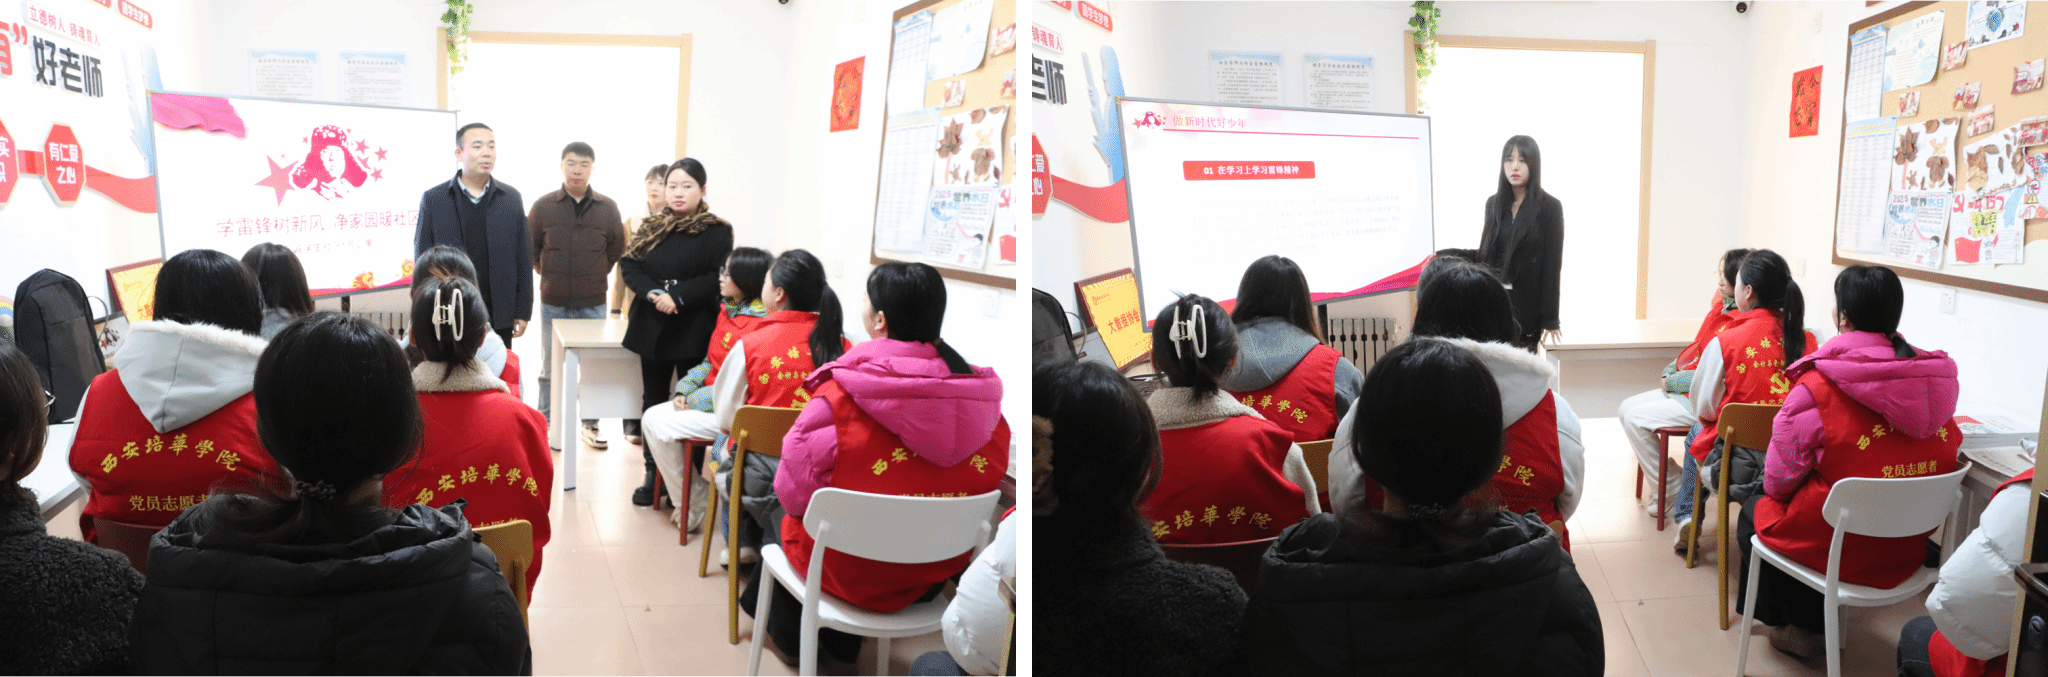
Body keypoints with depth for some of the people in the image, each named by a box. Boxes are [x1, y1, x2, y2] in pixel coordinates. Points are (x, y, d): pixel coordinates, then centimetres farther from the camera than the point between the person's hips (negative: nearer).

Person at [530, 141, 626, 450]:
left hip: (593, 303, 0)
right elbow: (528, 248, 10)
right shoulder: (543, 206, -1)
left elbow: (617, 249, 12)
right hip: (553, 303, 0)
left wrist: (599, 274, 9)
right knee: (551, 367, 8)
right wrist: (546, 274, 7)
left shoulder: (608, 208, -1)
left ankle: (590, 424, 19)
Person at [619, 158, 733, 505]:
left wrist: (678, 296, -21)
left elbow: (718, 278, -13)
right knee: (653, 399, 10)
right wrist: (653, 293, -15)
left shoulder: (717, 231, -4)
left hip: (695, 330, -4)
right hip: (652, 328, 4)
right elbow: (629, 265, 3)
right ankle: (653, 474, 19)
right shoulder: (651, 228, 9)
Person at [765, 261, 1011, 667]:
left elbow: (794, 492, -16)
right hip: (940, 570, 4)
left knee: (788, 520, 28)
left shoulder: (840, 396, -23)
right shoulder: (983, 402, -11)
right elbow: (989, 487, 1)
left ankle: (788, 632, 50)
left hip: (851, 572, -4)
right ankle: (841, 642, 49)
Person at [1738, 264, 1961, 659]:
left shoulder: (1818, 387, -22)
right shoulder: (1938, 380, -6)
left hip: (1838, 548, -6)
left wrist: (1774, 491, 10)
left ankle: (1787, 625, 37)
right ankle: (1810, 625, 43)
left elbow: (1779, 480, -13)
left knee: (1753, 511, 23)